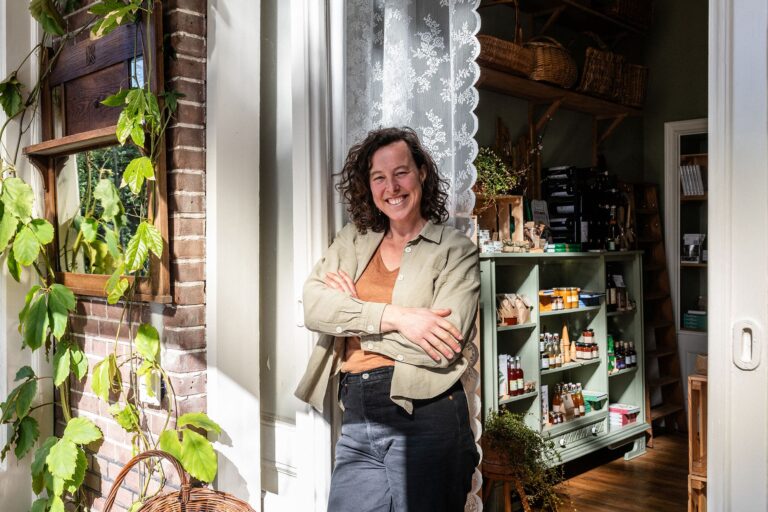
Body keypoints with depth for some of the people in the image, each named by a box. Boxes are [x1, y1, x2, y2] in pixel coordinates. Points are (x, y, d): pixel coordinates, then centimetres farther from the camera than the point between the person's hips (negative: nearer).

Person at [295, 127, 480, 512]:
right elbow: (313, 306, -5)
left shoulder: (456, 250, -3)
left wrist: (351, 311, -7)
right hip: (357, 417, 4)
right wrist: (393, 316, -19)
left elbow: (441, 348, -15)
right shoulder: (353, 239, 10)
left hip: (425, 418, -4)